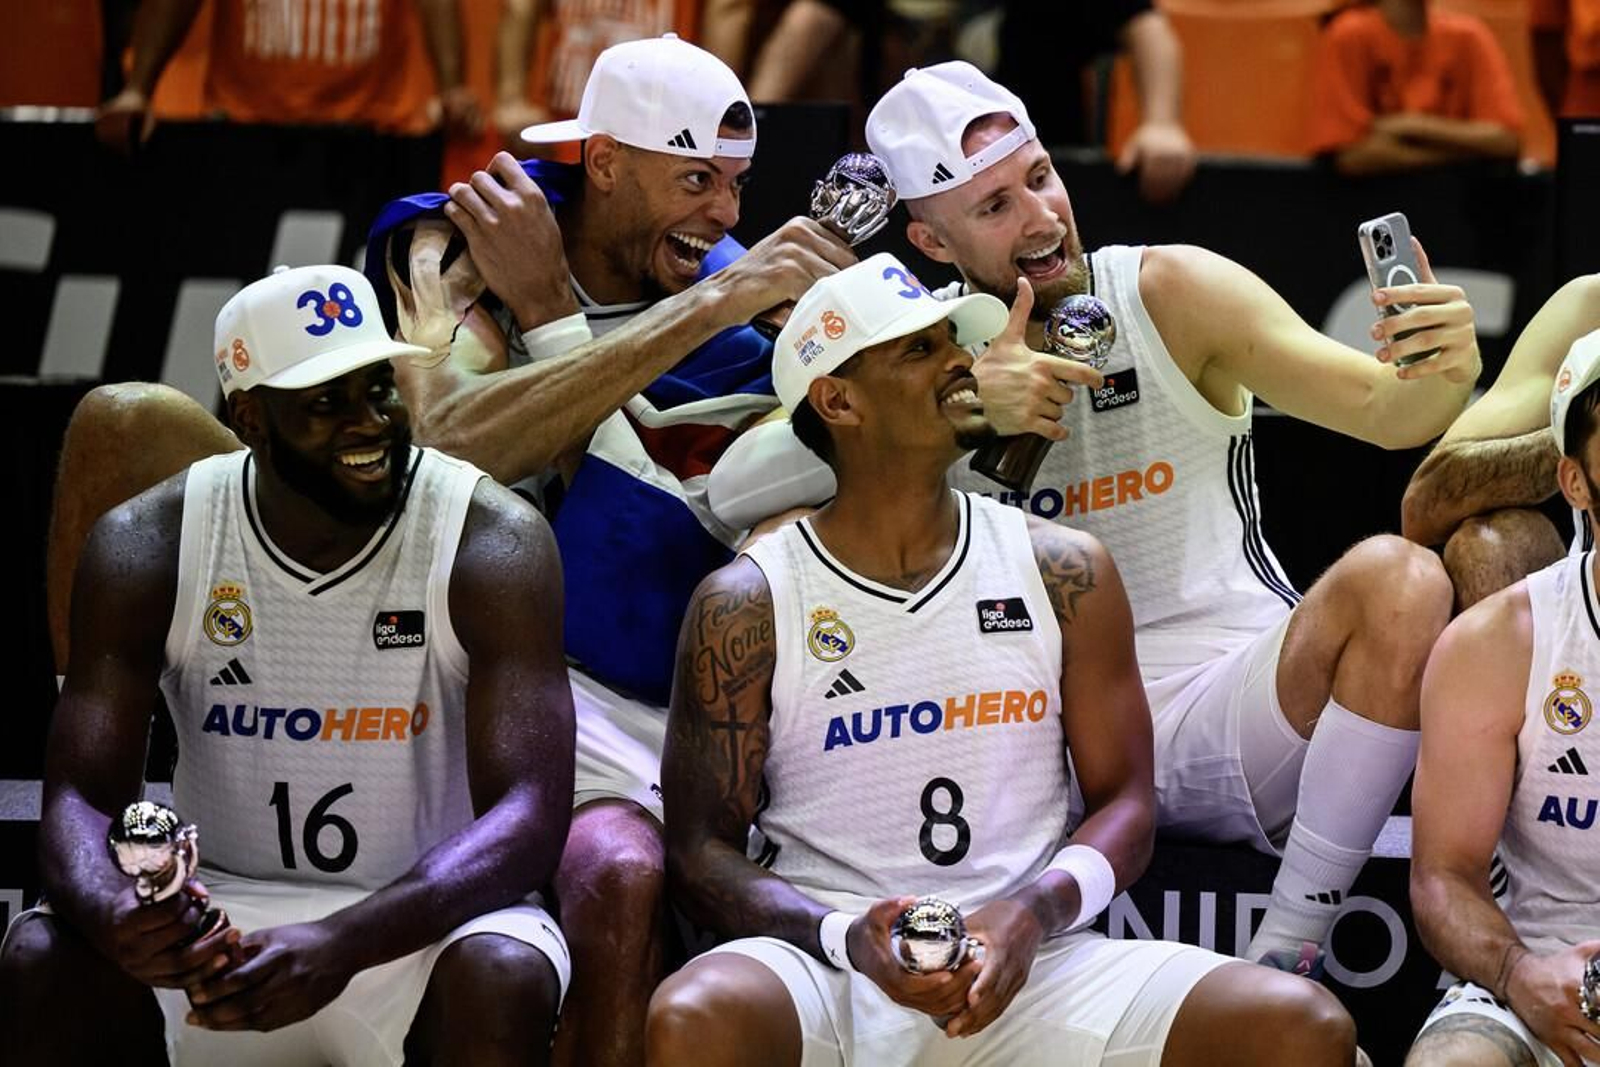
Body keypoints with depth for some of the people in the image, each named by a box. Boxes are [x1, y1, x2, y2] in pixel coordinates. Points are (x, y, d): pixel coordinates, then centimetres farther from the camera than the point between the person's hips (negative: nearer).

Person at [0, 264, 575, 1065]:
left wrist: (342, 945, -39)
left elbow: (528, 818, -21)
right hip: (214, 916, 2)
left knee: (503, 983, -36)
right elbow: (81, 796, -10)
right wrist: (109, 915, -37)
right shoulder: (146, 547, -5)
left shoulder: (493, 545, -13)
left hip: (424, 920, -2)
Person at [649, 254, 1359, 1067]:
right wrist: (847, 938, -19)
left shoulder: (1064, 574, 9)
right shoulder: (748, 607, 2)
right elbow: (702, 847, 1)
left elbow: (1124, 801, 9)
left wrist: (1030, 915, -13)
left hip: (1029, 966, 3)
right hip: (827, 969, -2)